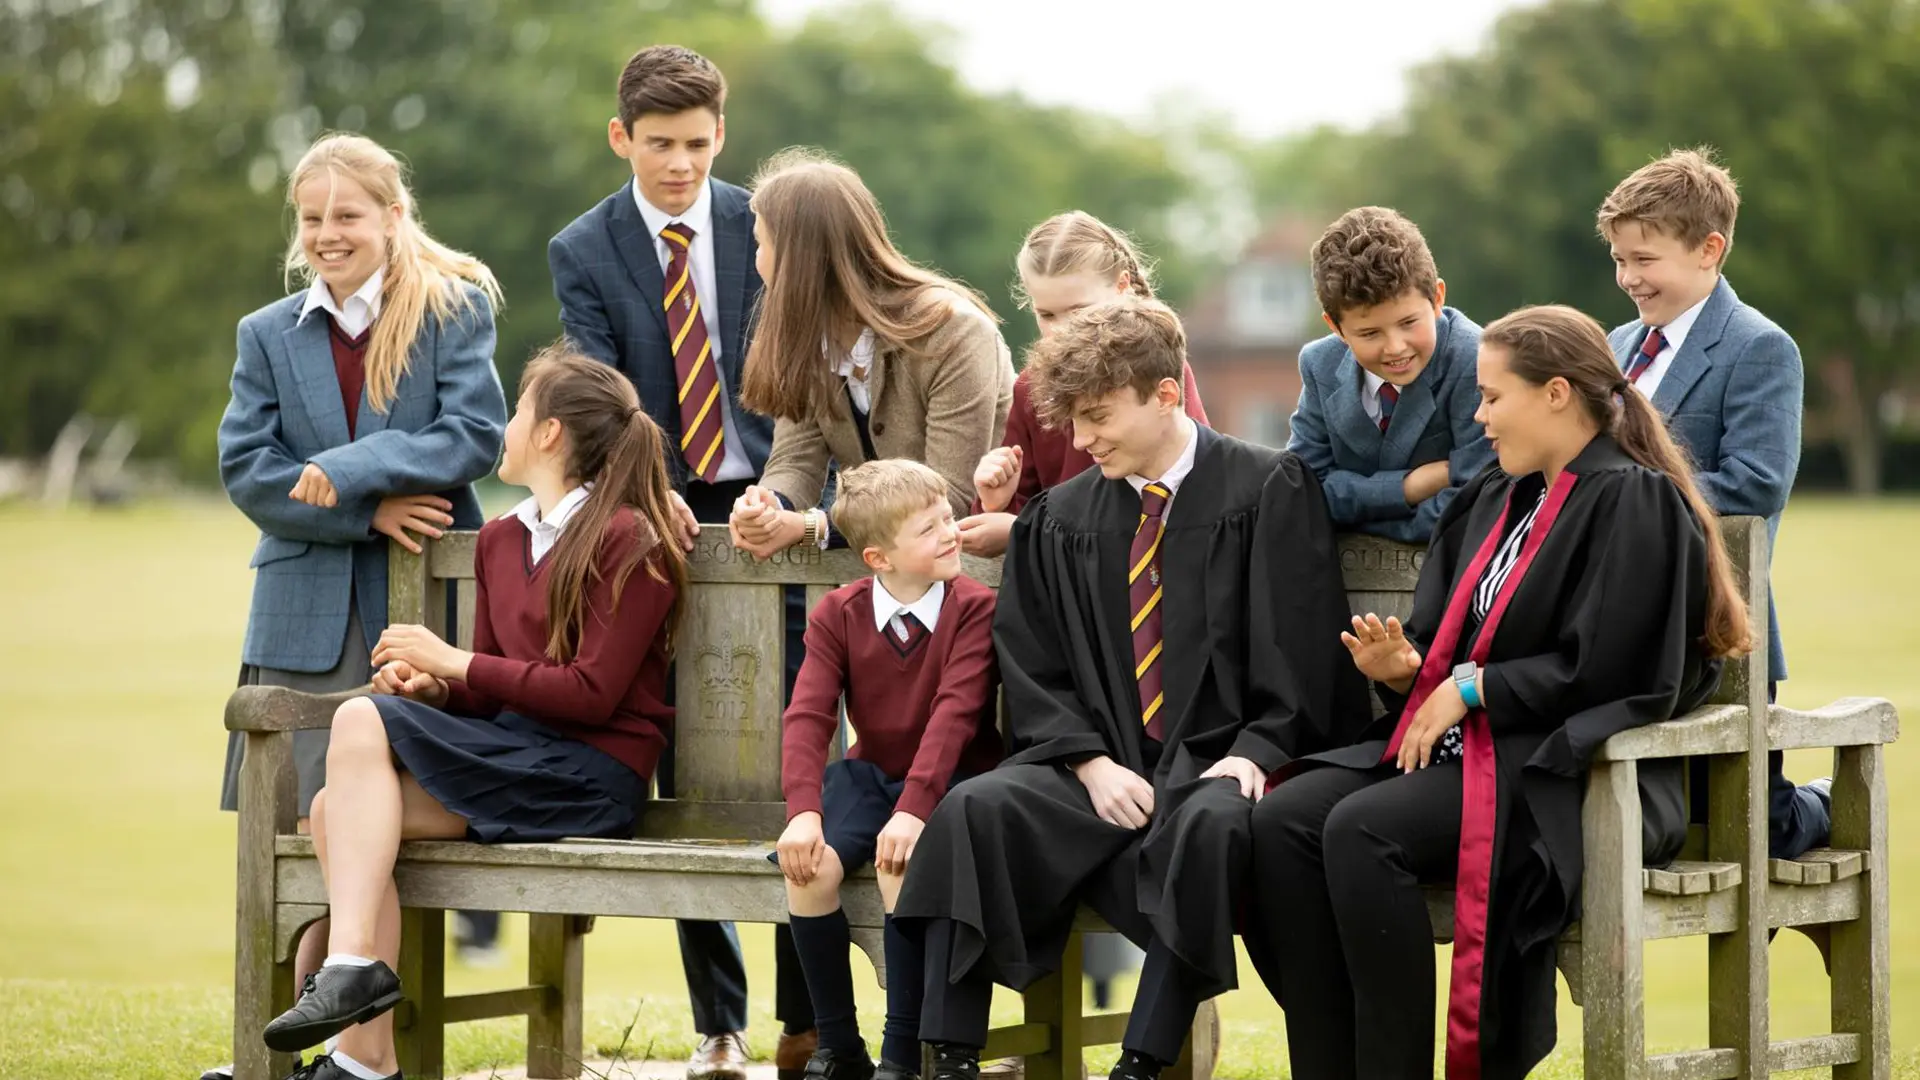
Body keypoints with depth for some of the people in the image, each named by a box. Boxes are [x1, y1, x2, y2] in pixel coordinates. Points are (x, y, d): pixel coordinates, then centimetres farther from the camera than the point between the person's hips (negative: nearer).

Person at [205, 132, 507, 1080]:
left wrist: (349, 471, -16)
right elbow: (245, 468, 2)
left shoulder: (456, 310, 4)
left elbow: (476, 434, -8)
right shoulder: (268, 335, 12)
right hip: (309, 619, 2)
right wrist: (367, 513, -11)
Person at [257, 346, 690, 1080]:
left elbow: (592, 694, -13)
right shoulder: (500, 540, 19)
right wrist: (431, 684, -2)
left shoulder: (628, 543, -5)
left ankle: (353, 964, -30)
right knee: (337, 809, -19)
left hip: (588, 775, -7)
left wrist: (455, 663, -11)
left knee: (362, 722, -24)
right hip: (509, 756, 7)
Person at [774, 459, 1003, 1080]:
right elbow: (808, 716, -11)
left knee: (899, 858, -33)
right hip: (871, 773, 3)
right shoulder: (838, 615, -1)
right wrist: (804, 812, -28)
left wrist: (913, 809, -35)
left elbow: (955, 713, -22)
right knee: (811, 866, -25)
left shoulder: (974, 608, -11)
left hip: (949, 778, -3)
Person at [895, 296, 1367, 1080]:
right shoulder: (1061, 517, 14)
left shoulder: (1268, 490, 2)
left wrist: (1255, 755, -16)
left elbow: (1301, 652, -2)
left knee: (1212, 824, -39)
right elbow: (1033, 674, 11)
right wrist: (1092, 762, -6)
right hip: (1103, 765, 4)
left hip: (1220, 761, -4)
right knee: (975, 809, -25)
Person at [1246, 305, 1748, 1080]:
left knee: (1360, 831, -31)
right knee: (1278, 824, -16)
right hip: (1455, 744, 8)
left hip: (1560, 774, -8)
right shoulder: (1493, 503, 19)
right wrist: (1405, 667, -2)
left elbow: (1604, 669, -16)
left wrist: (1472, 686, -11)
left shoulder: (1631, 501, -6)